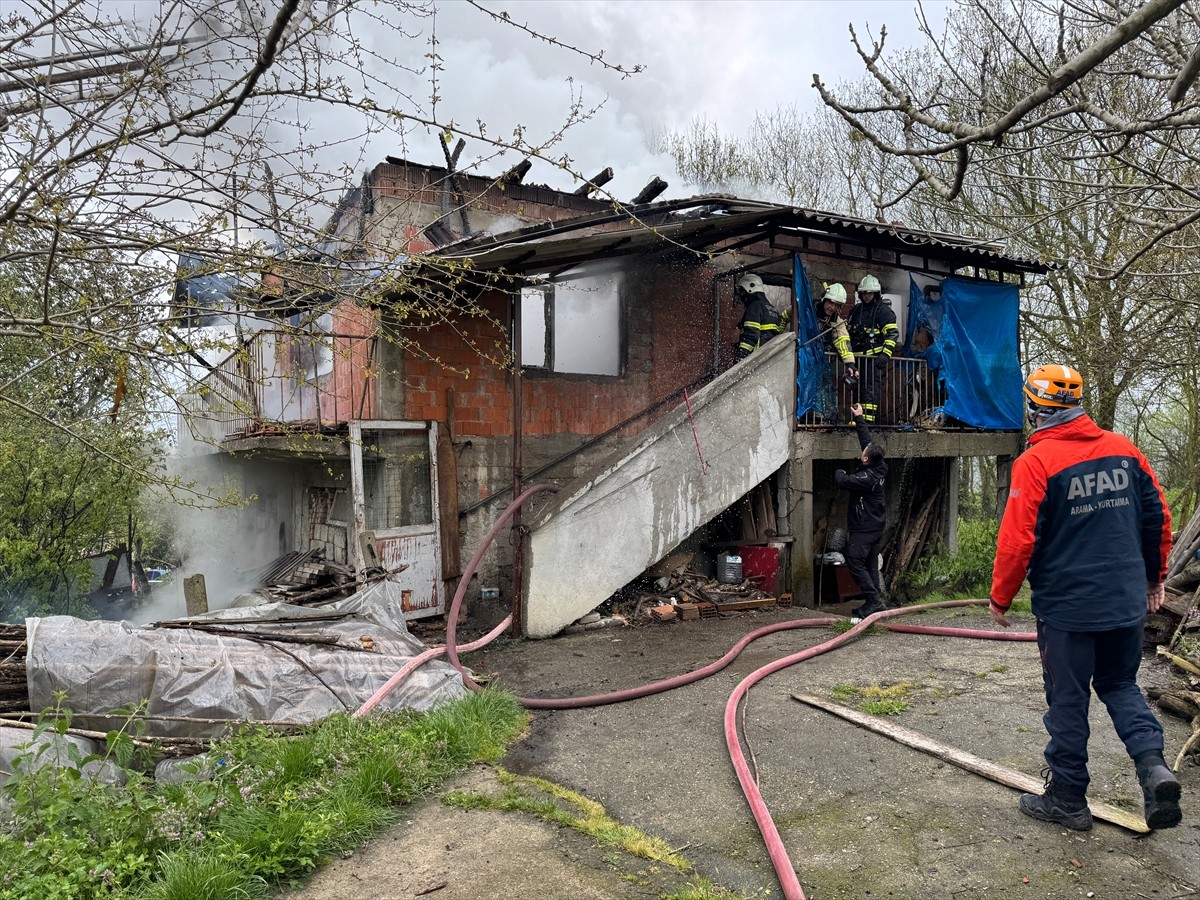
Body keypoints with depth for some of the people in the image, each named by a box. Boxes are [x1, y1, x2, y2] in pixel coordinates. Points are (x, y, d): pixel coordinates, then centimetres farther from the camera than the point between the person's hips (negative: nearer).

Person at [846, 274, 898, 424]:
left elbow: (893, 333, -9)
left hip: (875, 357, -7)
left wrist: (886, 354, -18)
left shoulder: (883, 310, -2)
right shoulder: (855, 310, 18)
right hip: (858, 356, 7)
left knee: (871, 389, -11)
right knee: (859, 388, 8)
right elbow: (848, 331, 29)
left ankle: (868, 419, -15)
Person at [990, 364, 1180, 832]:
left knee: (1067, 700, 8)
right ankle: (1153, 763, 3)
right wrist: (1154, 577, 21)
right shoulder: (1124, 449, 2)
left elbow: (1017, 540, -17)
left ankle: (1067, 798, 20)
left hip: (1065, 607, -5)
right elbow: (1157, 516, 8)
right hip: (1127, 602, 5)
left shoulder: (1035, 463, -16)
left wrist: (1001, 598, -4)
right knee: (1120, 684, 23)